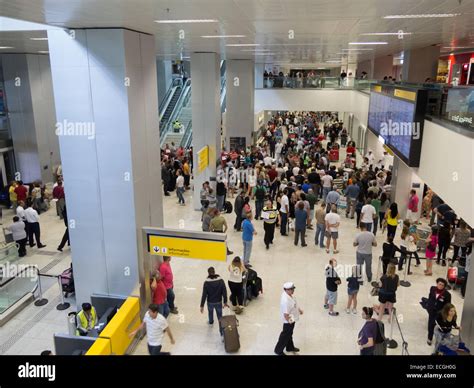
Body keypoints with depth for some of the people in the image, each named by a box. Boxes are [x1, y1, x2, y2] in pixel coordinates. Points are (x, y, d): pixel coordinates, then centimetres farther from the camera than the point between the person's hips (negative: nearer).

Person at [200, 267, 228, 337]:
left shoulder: (206, 282, -19)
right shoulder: (221, 281, -15)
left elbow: (204, 295, -16)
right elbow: (224, 292, -10)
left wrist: (202, 306, -9)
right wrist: (225, 302, 3)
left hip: (210, 302, 0)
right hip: (218, 302, 0)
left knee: (210, 312, 30)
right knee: (220, 317, 8)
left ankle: (211, 322, 58)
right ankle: (222, 332, 4)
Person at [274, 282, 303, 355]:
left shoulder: (290, 295, -6)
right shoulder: (285, 300, -37)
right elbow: (285, 313, -32)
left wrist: (299, 310, 15)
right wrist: (289, 321, -24)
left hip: (292, 319, 9)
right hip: (289, 321, -9)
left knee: (289, 334, 27)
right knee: (285, 335, 9)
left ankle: (290, 347, 48)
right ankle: (278, 350, 27)